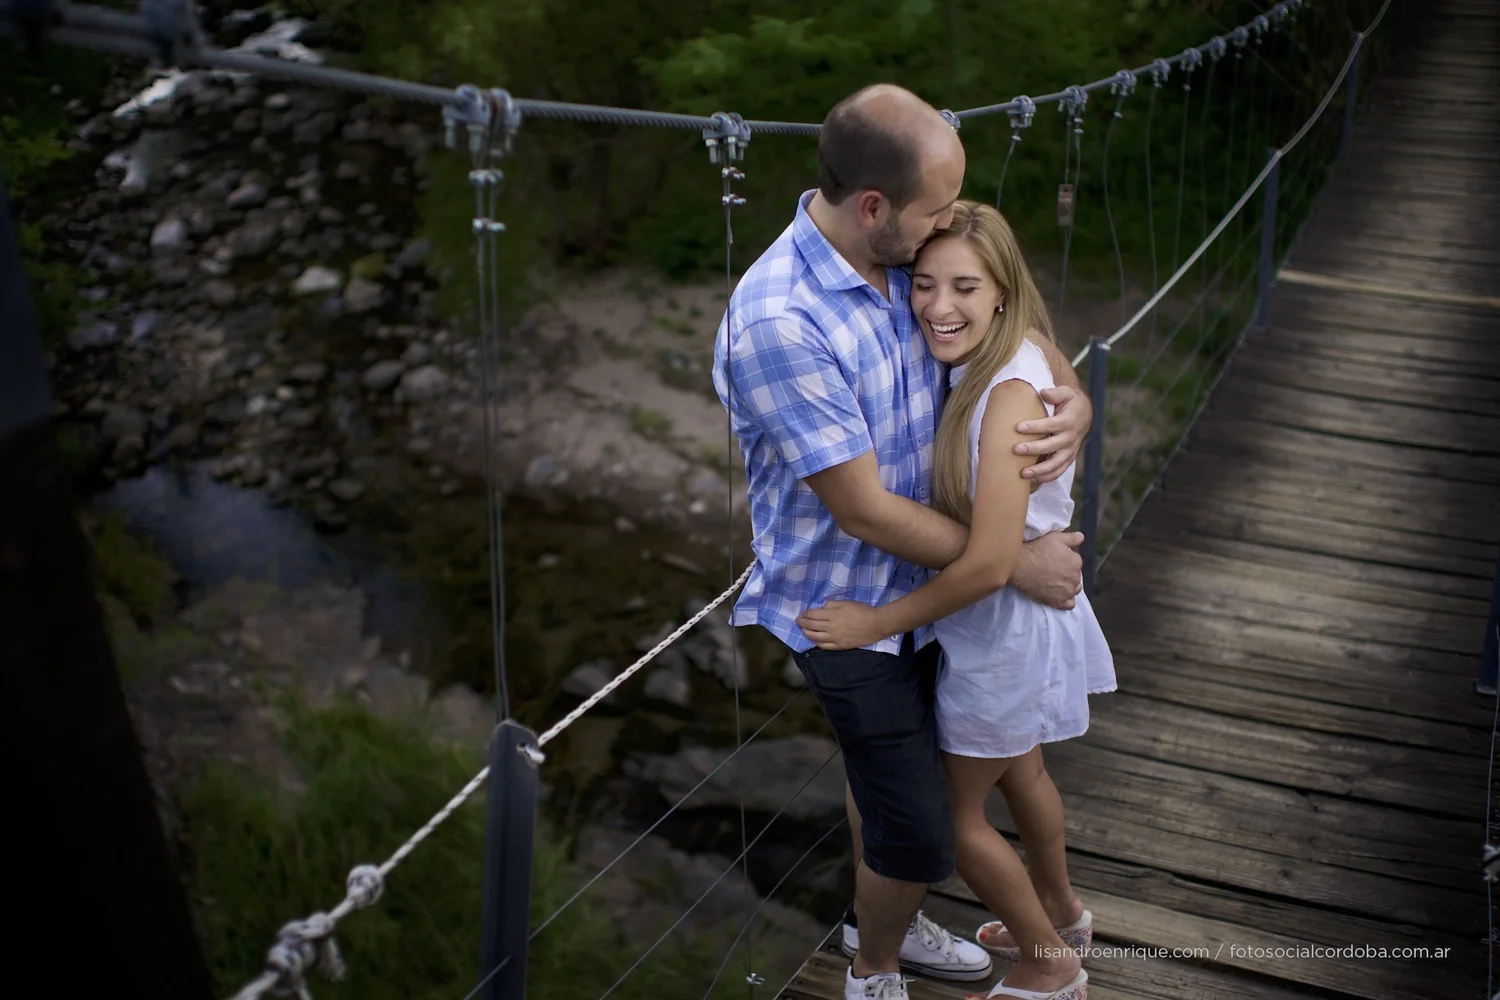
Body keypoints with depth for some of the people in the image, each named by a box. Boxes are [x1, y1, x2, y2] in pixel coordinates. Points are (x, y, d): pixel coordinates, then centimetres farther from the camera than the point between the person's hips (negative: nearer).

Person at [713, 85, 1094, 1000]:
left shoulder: (914, 259, -8)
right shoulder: (777, 325, -31)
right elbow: (865, 511, -27)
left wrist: (1077, 403, -15)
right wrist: (1017, 564, -17)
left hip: (917, 580, 7)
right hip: (845, 607, -7)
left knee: (896, 764, 26)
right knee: (920, 832, 1)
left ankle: (884, 920, 54)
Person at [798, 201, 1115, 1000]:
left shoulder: (1010, 395, -31)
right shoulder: (974, 366, -6)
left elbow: (990, 562, -31)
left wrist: (877, 623, -22)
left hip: (1004, 630, -8)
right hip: (1010, 615, 8)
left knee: (952, 813, 11)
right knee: (1017, 773, 30)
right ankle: (1059, 913, 57)